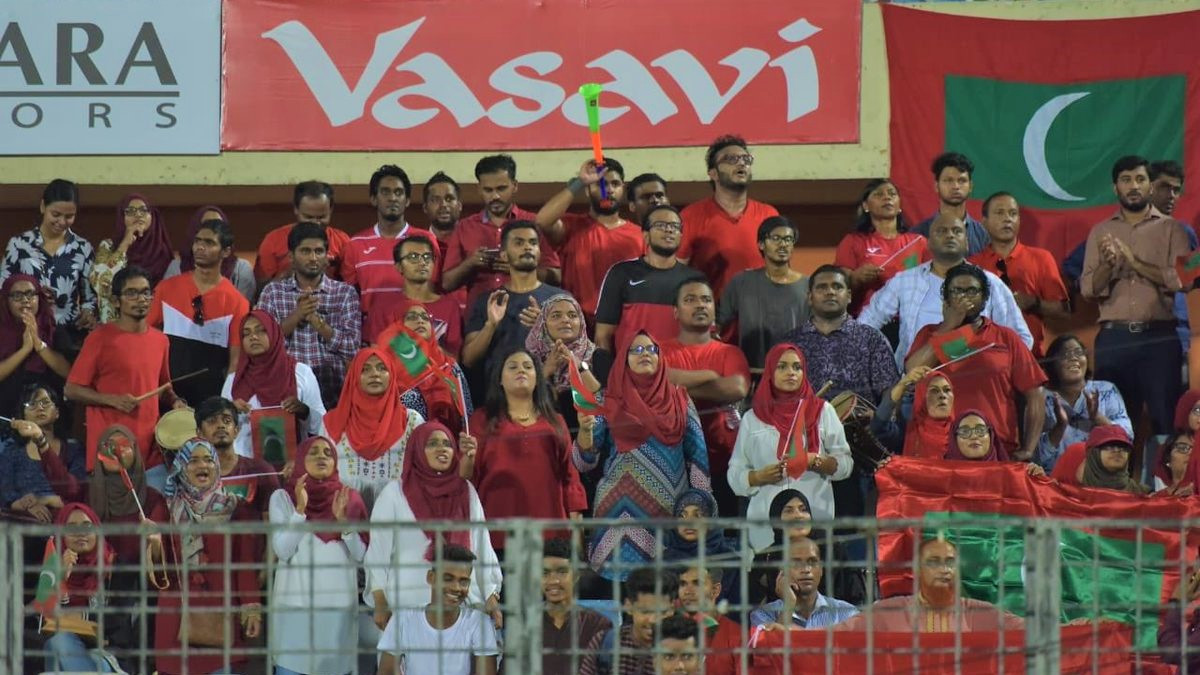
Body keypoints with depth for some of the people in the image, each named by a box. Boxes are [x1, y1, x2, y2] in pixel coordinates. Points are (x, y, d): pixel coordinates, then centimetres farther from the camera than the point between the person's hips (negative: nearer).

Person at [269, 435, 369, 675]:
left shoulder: (349, 499, 8)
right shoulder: (283, 497, 2)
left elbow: (361, 555, 3)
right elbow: (282, 550, -8)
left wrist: (344, 520, -10)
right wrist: (300, 509, -14)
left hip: (340, 603, 2)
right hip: (295, 602, -2)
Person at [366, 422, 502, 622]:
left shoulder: (466, 491, 13)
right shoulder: (395, 493, 4)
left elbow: (482, 546, 13)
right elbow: (379, 551, 3)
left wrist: (492, 600, 7)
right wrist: (380, 605, -3)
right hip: (409, 603, -2)